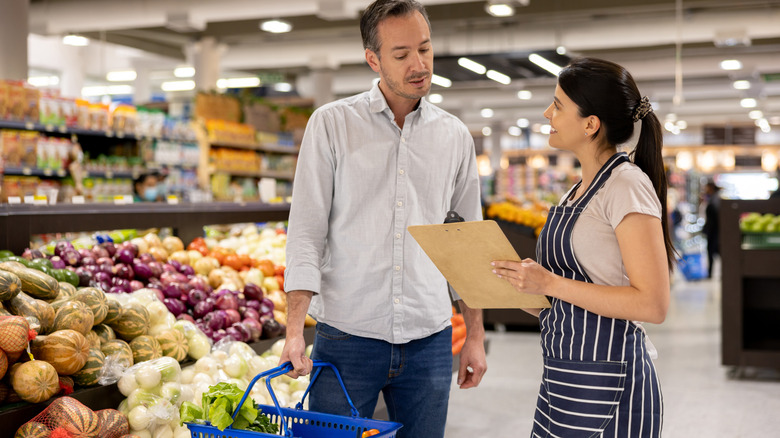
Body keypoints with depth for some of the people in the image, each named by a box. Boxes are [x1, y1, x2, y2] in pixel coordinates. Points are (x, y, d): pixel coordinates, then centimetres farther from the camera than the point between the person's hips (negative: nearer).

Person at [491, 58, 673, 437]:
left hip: (606, 385, -8)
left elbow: (653, 304, -20)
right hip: (563, 378, 8)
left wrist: (551, 283, -20)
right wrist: (521, 286, 1)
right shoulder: (579, 191, 13)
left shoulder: (627, 185, -13)